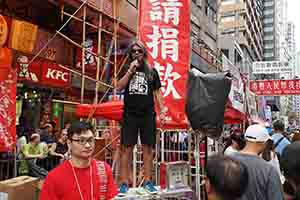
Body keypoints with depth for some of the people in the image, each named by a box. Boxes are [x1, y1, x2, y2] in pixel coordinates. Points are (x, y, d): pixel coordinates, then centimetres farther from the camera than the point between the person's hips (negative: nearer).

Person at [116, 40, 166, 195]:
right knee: (126, 148, -2)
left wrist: (162, 111, 3)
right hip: (130, 114, 0)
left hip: (148, 115, 1)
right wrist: (130, 70, -8)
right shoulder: (126, 70, 12)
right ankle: (124, 183, 4)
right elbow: (119, 87, -2)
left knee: (148, 148, 3)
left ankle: (147, 181, 13)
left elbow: (157, 92, 11)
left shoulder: (152, 72, 12)